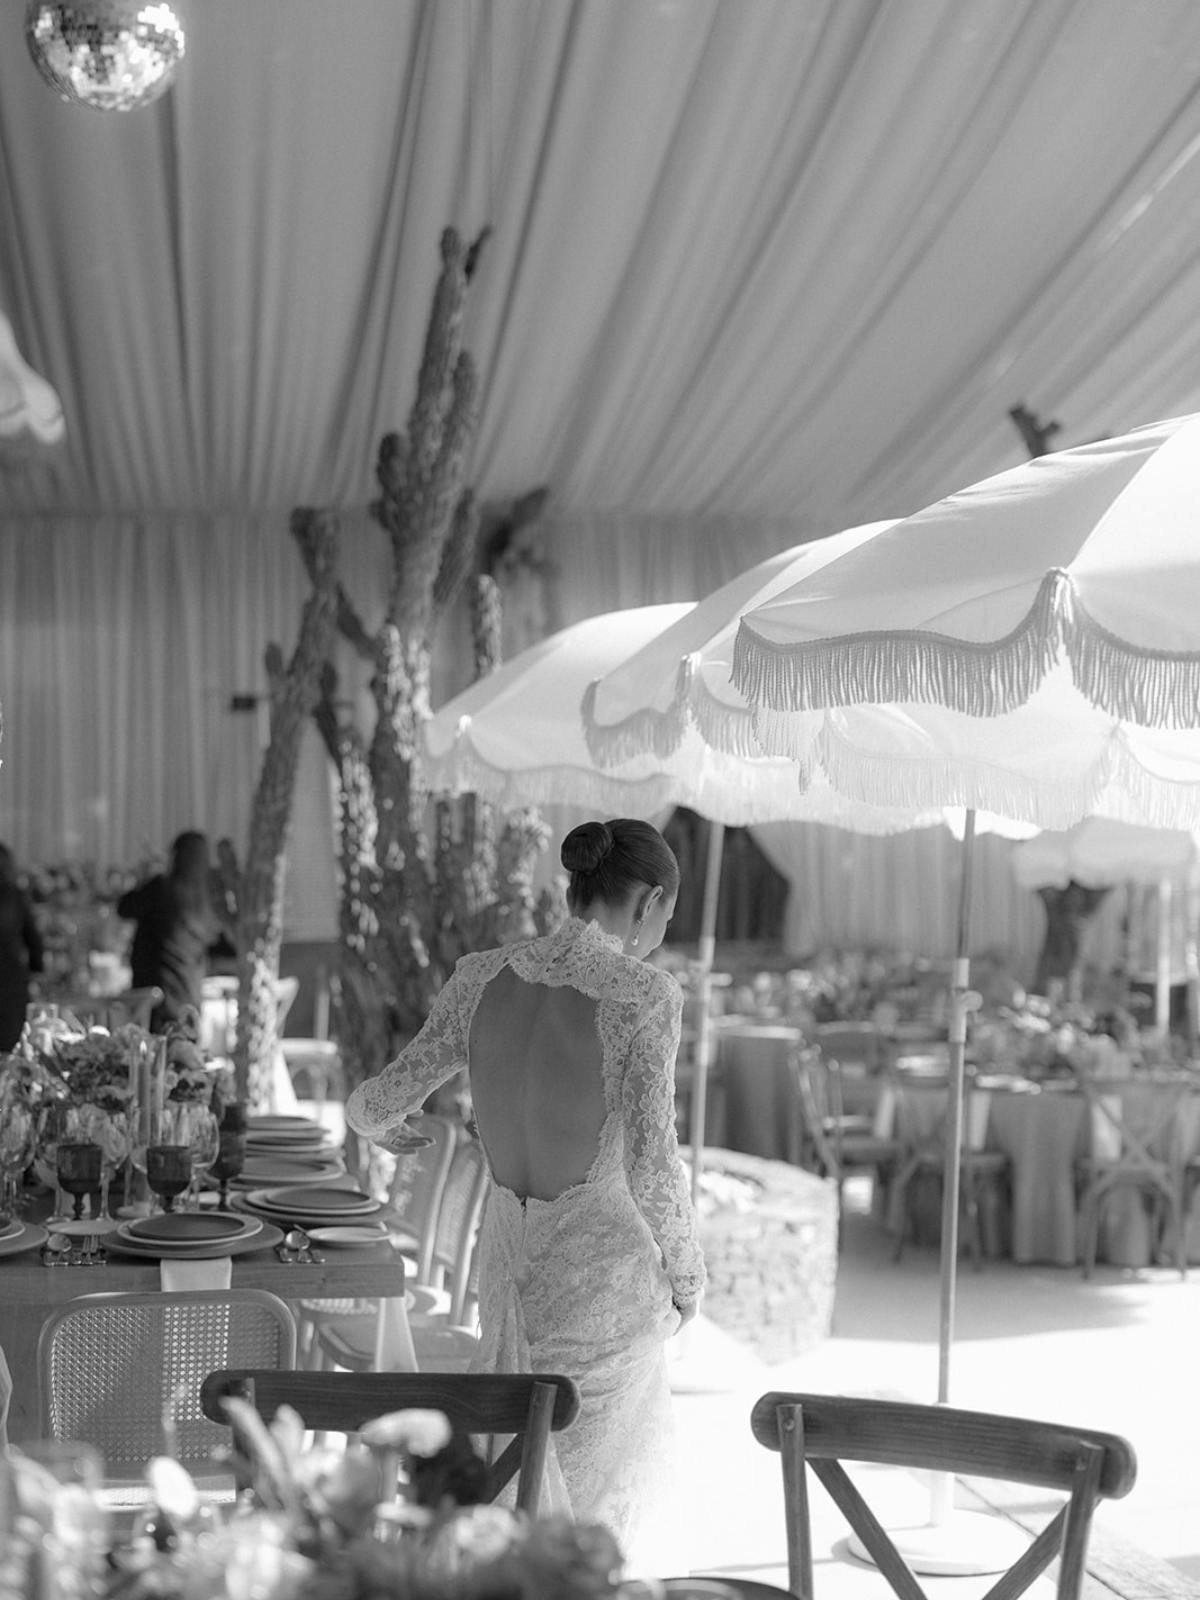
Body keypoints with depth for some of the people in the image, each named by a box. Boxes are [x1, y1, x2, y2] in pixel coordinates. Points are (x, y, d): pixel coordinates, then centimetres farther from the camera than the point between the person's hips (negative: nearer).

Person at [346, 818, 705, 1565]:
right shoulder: (644, 993, -14)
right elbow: (651, 1165, -16)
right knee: (601, 1482, 12)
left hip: (509, 1259, 5)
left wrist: (370, 1120, 26)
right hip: (604, 1260, -5)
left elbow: (388, 1096, 3)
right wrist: (686, 1271, -1)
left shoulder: (483, 977, -1)